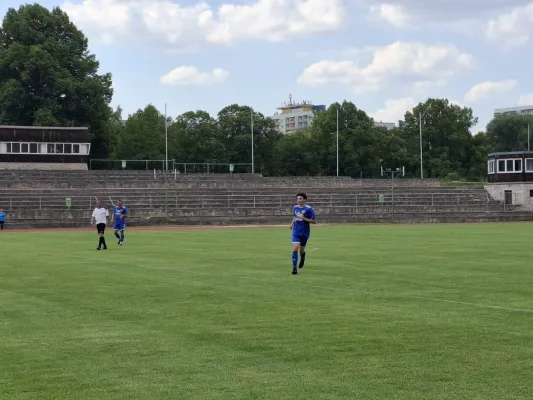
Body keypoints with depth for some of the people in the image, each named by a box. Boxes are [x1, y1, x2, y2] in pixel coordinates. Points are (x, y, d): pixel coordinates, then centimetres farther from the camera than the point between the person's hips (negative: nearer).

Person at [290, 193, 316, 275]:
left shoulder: (309, 209, -11)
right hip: (296, 232, 2)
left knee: (301, 250, 12)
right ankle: (294, 268, -14)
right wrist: (292, 223, 7)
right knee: (295, 249, -14)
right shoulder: (295, 208, 4)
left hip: (304, 233, -2)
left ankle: (302, 257, 49)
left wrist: (304, 219, -21)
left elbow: (314, 221, -10)